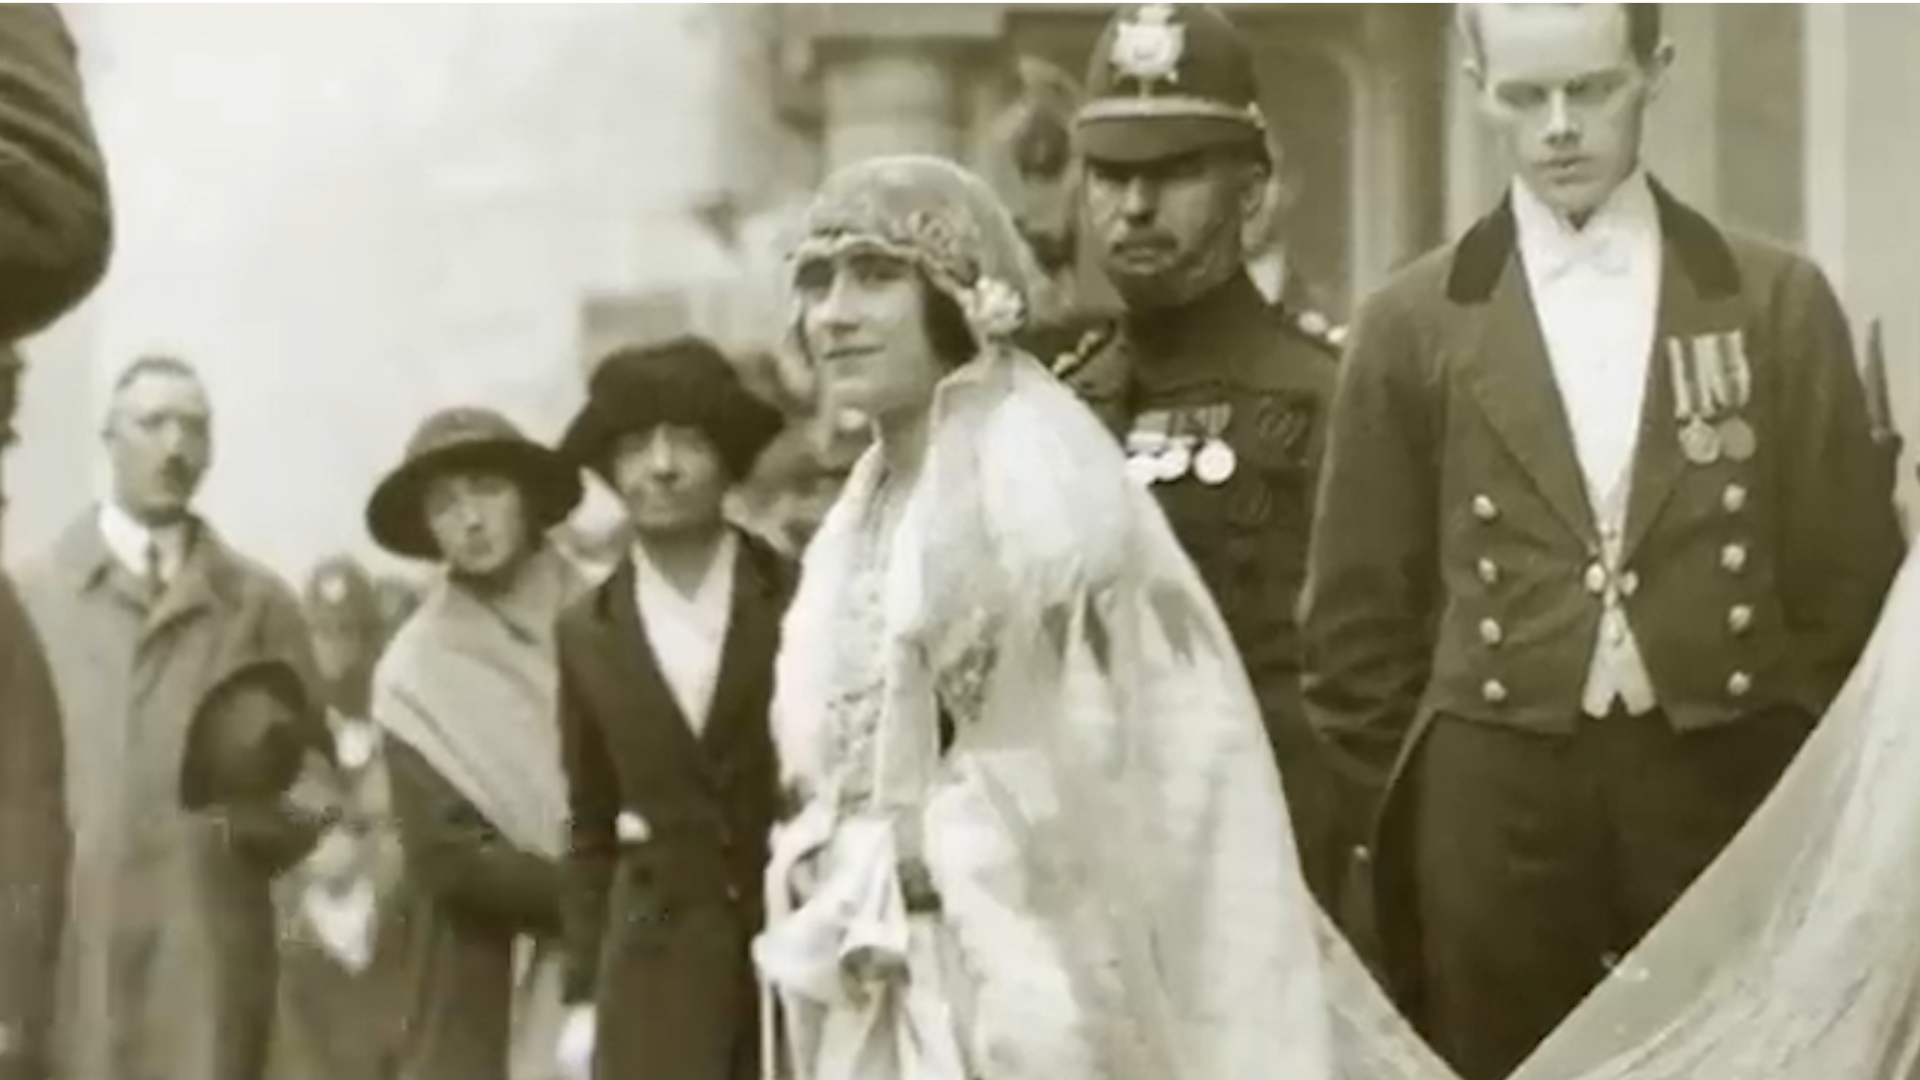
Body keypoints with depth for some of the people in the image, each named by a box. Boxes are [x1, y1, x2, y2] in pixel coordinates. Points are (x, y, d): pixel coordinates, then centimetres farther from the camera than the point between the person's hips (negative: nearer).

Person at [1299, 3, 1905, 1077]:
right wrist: (1420, 782, 6)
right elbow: (1363, 608, 8)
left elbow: (1850, 576, 7)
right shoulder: (1413, 324, 4)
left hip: (1732, 791, 0)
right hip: (1495, 805, 0)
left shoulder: (1781, 301, 5)